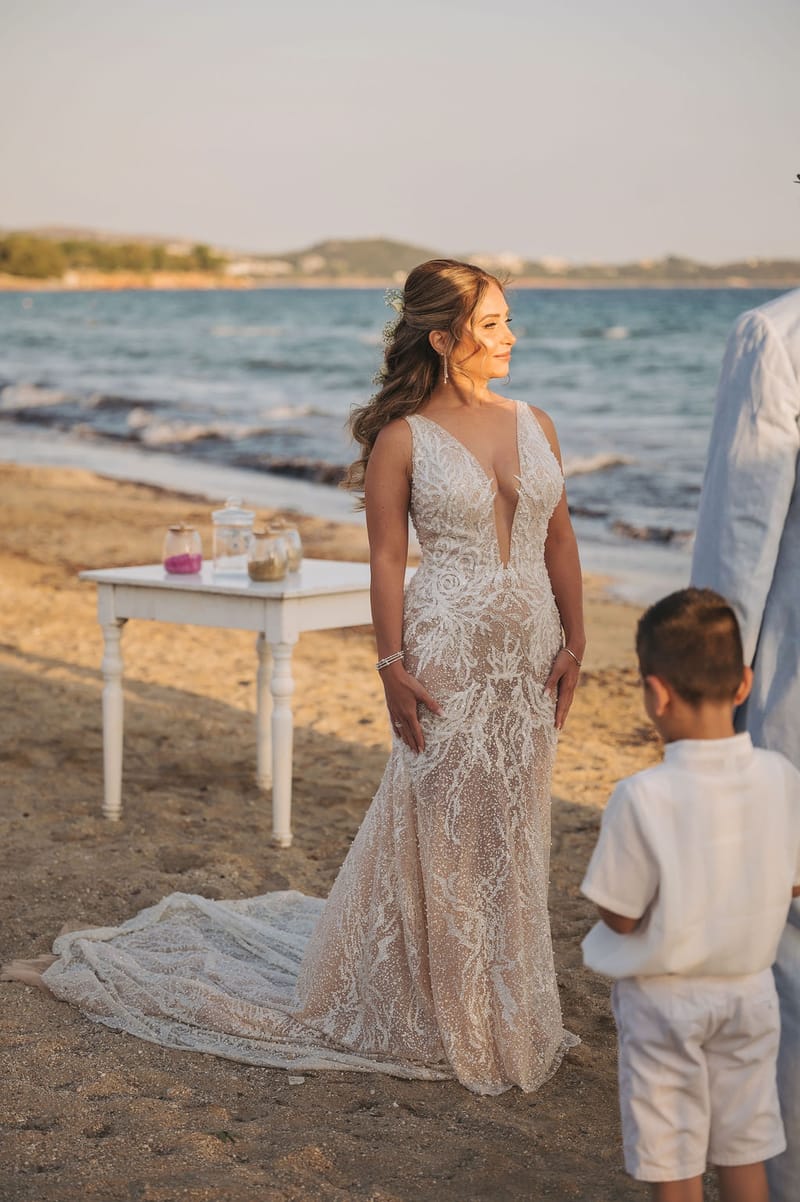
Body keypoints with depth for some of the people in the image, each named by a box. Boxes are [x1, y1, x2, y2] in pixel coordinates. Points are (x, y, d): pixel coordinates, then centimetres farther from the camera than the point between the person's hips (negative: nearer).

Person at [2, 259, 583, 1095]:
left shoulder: (534, 425, 7)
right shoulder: (402, 439, -7)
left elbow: (559, 540, 10)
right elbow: (387, 560, -7)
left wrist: (573, 641, 4)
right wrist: (392, 666, -11)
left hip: (529, 655, 5)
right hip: (447, 656, -5)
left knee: (511, 830, 12)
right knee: (438, 828, 3)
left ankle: (500, 1006, 28)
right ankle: (428, 1010, 20)